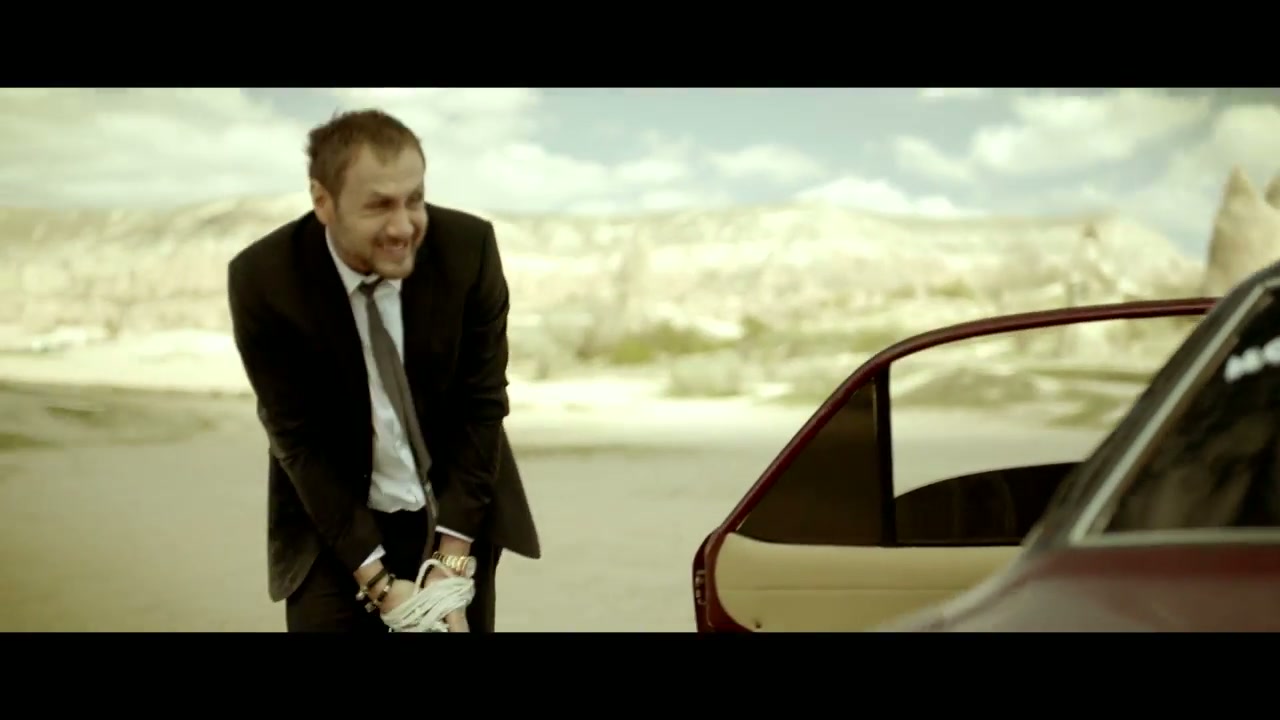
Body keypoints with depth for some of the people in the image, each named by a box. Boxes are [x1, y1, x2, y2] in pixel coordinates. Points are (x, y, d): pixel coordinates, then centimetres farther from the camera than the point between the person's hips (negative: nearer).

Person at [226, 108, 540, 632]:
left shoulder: (468, 247, -17)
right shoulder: (263, 280, -19)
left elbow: (482, 404, -11)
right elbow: (298, 439, -14)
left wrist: (451, 562, -14)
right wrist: (376, 581, -17)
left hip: (458, 511, 1)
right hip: (331, 526, -1)